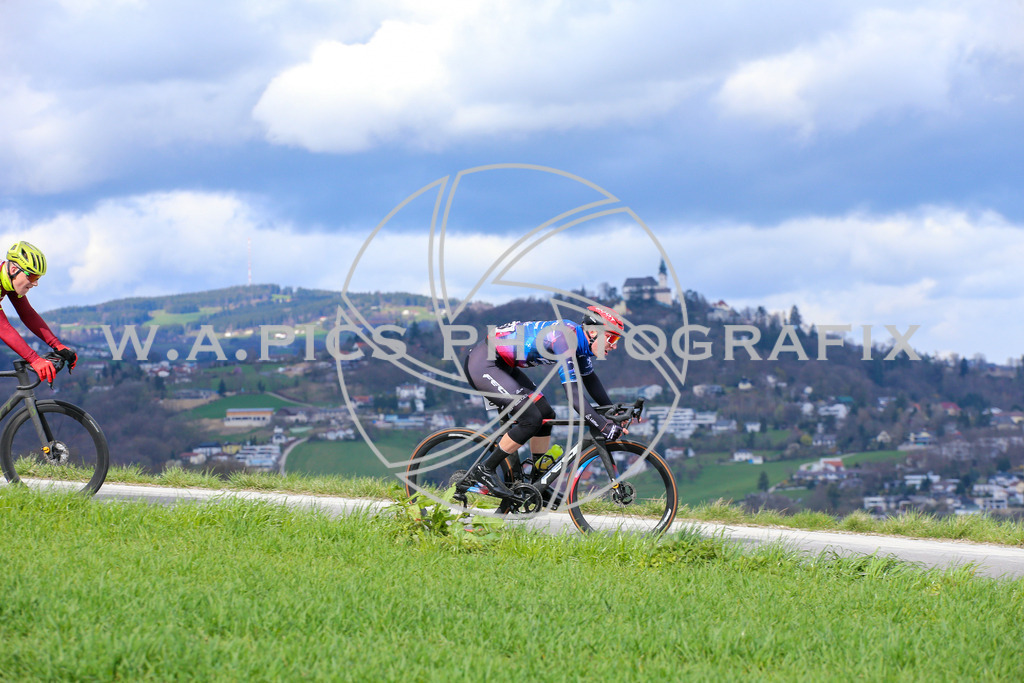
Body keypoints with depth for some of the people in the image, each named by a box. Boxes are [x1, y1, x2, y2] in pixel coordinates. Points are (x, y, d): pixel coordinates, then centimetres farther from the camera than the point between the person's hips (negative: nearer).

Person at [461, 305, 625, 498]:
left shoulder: (580, 339, 5)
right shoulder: (565, 339, -24)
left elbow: (590, 380, 21)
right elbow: (573, 395, -30)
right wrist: (604, 426, -31)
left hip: (501, 365, 10)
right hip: (482, 365, -10)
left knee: (546, 414, 7)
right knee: (531, 419, -15)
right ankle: (483, 471, -2)